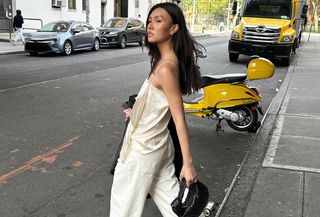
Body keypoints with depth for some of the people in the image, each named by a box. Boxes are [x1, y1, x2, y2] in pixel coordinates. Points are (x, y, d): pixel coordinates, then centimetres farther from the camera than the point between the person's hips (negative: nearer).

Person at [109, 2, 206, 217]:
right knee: (169, 199, 18)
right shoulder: (165, 61, 3)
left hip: (142, 148, -8)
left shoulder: (166, 68, -24)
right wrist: (137, 110, 32)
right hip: (159, 143, 8)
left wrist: (188, 163, -19)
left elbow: (180, 119, -22)